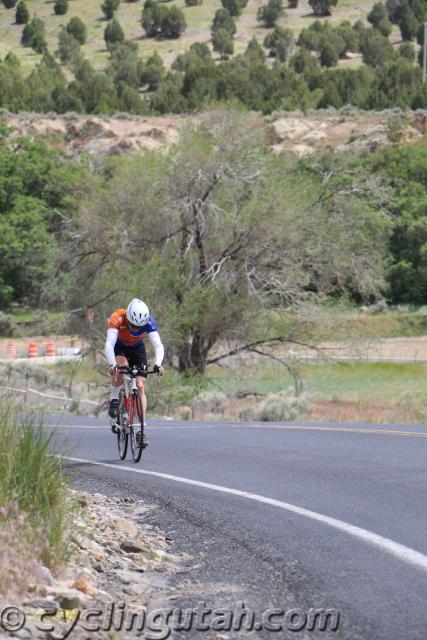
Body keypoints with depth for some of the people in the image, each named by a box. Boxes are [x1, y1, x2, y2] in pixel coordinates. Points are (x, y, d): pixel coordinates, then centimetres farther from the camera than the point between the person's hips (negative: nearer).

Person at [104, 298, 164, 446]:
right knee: (121, 367, -35)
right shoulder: (117, 318, -37)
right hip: (119, 348, -2)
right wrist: (112, 364, -61)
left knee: (140, 386, -12)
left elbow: (158, 345, -36)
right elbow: (109, 344, -45)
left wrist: (158, 364, -54)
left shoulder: (149, 321, -31)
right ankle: (114, 400, -11)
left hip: (137, 349, 2)